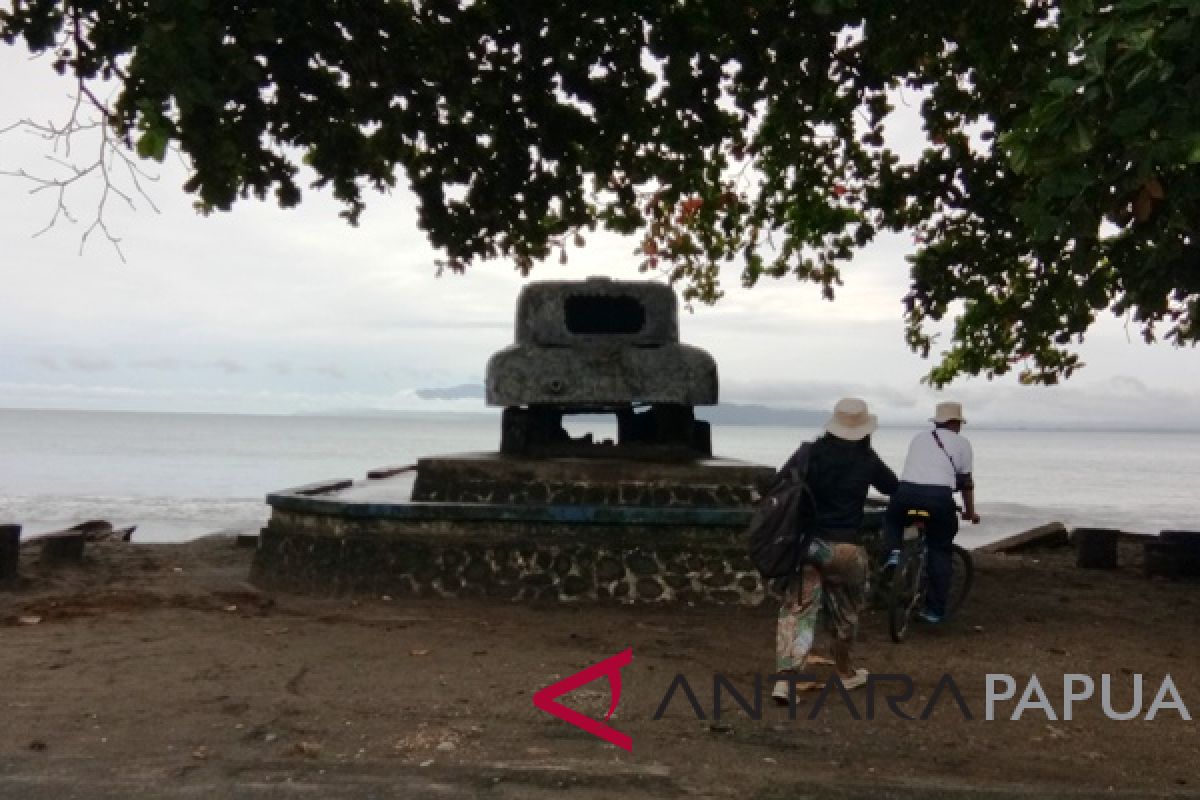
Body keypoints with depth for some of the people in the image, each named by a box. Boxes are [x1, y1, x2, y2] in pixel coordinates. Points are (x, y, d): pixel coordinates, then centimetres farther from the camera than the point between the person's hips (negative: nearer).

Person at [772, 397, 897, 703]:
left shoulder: (811, 452, -2)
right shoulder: (866, 459, -3)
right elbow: (893, 487, 14)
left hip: (804, 541, 1)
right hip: (844, 546, -1)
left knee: (796, 609, 2)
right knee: (845, 610, 20)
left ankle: (785, 679, -10)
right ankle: (845, 672, 36)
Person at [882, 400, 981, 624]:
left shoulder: (918, 438, 26)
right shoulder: (961, 442, 18)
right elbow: (966, 482, 22)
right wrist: (970, 511, 35)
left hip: (906, 491, 2)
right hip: (939, 496, -2)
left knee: (891, 520, 33)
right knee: (940, 550, 14)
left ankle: (893, 552, 5)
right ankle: (935, 609, 13)